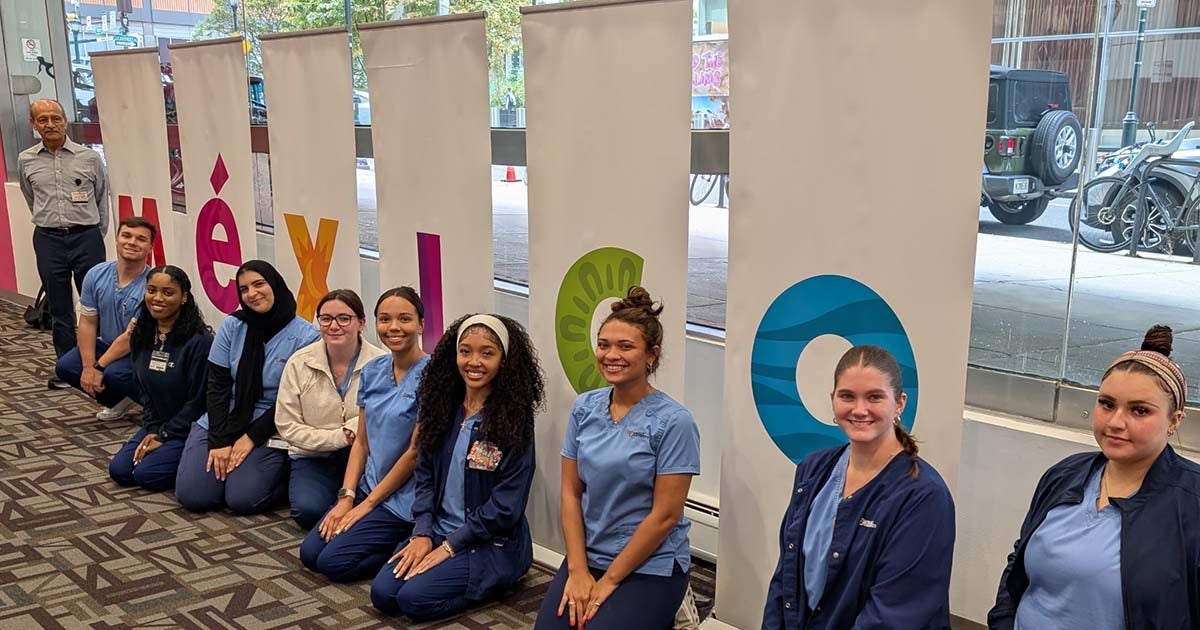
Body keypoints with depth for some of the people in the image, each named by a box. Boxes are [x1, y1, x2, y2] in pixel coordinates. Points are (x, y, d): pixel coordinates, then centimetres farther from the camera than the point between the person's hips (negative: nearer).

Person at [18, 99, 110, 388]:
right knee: (59, 310, 8)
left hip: (87, 237, -2)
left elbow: (102, 200, 11)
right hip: (48, 240, 2)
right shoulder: (26, 161, 6)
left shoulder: (90, 157, 0)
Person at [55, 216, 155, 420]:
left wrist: (98, 367, -21)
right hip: (107, 345, 6)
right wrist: (88, 367, -14)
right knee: (65, 366, -13)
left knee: (115, 373, -33)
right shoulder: (97, 275, -7)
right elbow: (88, 322, -4)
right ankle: (118, 400, 11)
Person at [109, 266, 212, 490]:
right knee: (119, 470, -7)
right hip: (157, 425, 7)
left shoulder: (199, 341, -21)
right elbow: (145, 390, 10)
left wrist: (164, 437, -13)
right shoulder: (141, 335, 2)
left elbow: (198, 400, -17)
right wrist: (152, 430, -2)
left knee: (146, 474, -20)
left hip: (190, 428, -7)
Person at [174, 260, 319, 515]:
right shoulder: (232, 326, 0)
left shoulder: (305, 336, -10)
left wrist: (252, 437, -11)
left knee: (242, 499, -21)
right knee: (191, 495, -12)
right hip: (221, 424, 4)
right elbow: (217, 386, -1)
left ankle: (285, 474, 9)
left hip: (269, 431, -3)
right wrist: (220, 441, -9)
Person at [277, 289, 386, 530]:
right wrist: (338, 437, -16)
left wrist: (357, 429, -30)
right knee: (308, 509, -26)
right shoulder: (299, 363, -5)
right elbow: (287, 425, -5)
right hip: (313, 457, 1)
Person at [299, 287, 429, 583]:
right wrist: (346, 496, -4)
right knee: (309, 553, 1)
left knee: (333, 562, -12)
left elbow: (416, 452, -16)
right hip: (369, 488, 8)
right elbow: (361, 441, 8)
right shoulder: (373, 371, 5)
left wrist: (368, 503, -10)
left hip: (404, 499, -7)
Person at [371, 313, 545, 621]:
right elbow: (425, 476, 6)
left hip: (492, 544, -6)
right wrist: (423, 534, -8)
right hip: (437, 531, 6)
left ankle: (492, 581, 3)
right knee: (382, 593, -11)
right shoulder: (443, 407, 3)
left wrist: (450, 546, -15)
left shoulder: (514, 420, -14)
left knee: (414, 598, -21)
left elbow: (506, 506, -16)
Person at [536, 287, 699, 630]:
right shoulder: (585, 407, 1)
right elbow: (571, 492, 2)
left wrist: (609, 580, -12)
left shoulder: (673, 421, -15)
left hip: (651, 565, -4)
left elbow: (665, 515, -15)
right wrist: (578, 570, -7)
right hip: (588, 555, 5)